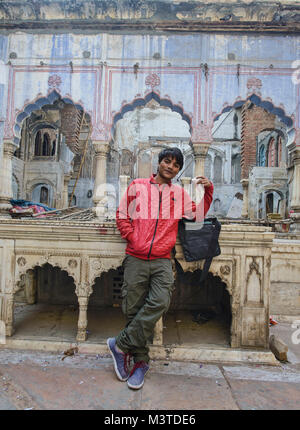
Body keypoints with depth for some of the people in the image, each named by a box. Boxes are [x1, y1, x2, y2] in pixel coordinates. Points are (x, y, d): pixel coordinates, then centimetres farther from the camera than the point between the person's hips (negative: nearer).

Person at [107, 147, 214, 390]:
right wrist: (133, 238, -2)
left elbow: (198, 214, 18)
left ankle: (121, 345, 1)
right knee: (134, 310, 3)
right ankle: (141, 361, 22)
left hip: (162, 261, 1)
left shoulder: (179, 194, 16)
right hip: (136, 259, 0)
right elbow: (122, 216, 10)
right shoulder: (137, 186, 9)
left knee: (160, 303, -19)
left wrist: (208, 191, 6)